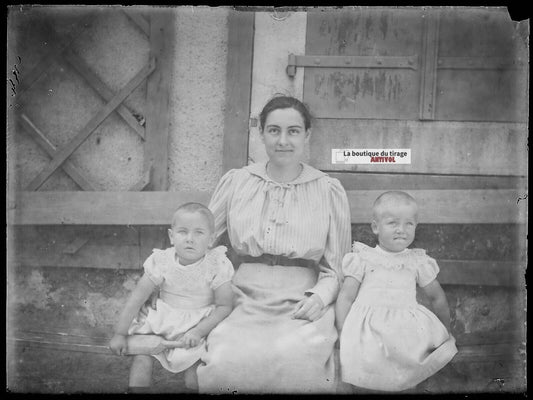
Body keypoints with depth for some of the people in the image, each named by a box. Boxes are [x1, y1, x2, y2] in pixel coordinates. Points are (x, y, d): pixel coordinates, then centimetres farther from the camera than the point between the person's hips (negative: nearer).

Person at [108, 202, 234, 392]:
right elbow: (136, 299, -6)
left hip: (202, 325, -2)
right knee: (141, 356, -10)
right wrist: (120, 333, -7)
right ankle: (135, 389, 9)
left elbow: (224, 306, -13)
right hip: (162, 321, 2)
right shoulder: (162, 262, -12)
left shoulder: (217, 266, -16)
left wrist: (199, 331, -24)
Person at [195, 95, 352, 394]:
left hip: (302, 304, 0)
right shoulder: (236, 182, 9)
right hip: (247, 299, 1)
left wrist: (319, 297, -11)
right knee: (225, 360, -28)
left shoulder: (330, 190, 6)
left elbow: (336, 268, 8)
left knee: (295, 356, -32)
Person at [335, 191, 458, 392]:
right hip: (367, 328, -3)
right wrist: (341, 334, -6)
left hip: (406, 327, 3)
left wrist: (445, 332, 27)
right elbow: (346, 296, 3)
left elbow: (437, 297, 24)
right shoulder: (363, 258, 7)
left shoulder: (418, 261, 14)